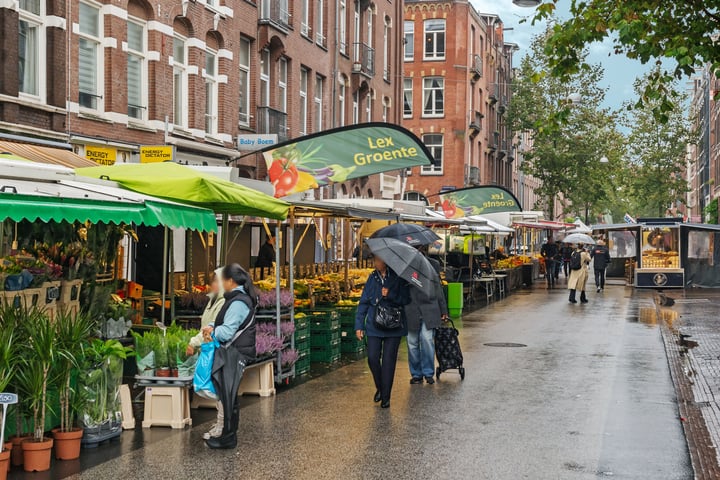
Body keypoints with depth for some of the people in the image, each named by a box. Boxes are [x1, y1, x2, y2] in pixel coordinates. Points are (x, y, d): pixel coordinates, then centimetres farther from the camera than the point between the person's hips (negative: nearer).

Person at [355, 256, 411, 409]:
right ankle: (379, 388, 24)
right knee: (372, 358, -2)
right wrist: (359, 326, 2)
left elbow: (405, 299, -5)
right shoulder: (372, 278, 5)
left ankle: (385, 396, 11)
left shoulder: (398, 278, -4)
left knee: (388, 360, 0)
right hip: (374, 326, 3)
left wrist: (390, 295, -20)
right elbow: (363, 303, 6)